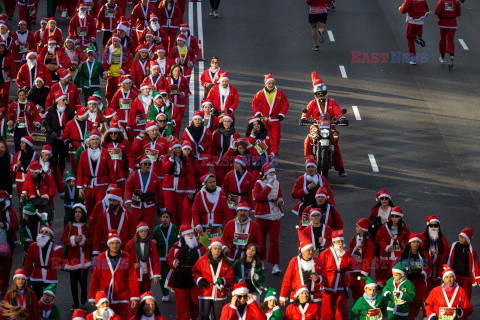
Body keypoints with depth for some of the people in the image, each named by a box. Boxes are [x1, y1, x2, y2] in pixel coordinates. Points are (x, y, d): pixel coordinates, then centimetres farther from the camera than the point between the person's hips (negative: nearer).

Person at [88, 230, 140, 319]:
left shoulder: (127, 258, 2)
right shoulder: (101, 258, 3)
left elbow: (132, 279, 2)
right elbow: (95, 279, 6)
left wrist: (134, 297, -2)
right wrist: (92, 297, 4)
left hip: (122, 299, 0)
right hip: (105, 298, 0)